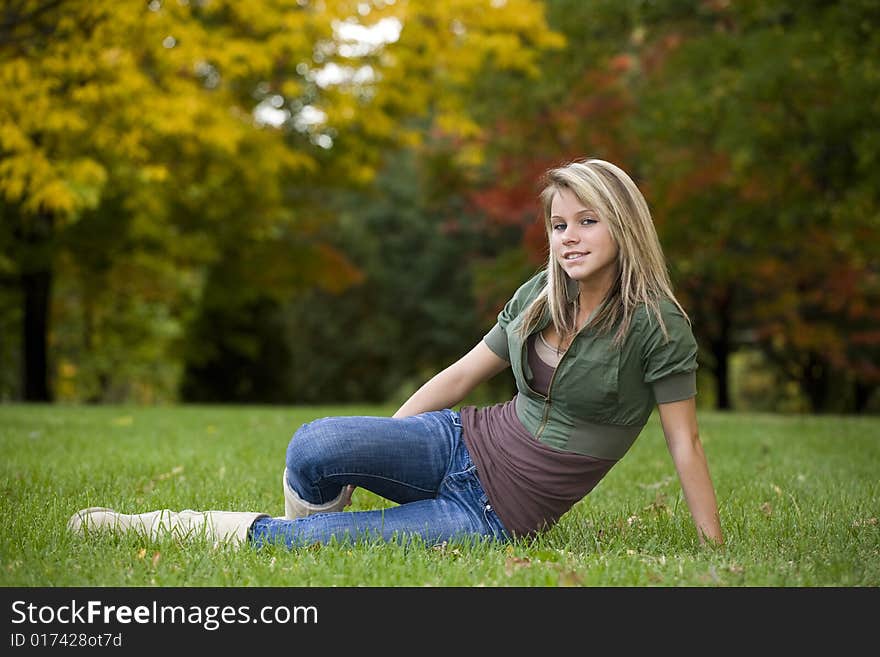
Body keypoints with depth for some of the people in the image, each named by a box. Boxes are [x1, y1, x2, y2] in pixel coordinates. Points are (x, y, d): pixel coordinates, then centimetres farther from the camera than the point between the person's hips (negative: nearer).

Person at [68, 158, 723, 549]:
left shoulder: (655, 322, -12)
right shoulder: (539, 295, 4)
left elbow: (685, 442, -8)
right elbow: (459, 376, 10)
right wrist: (374, 450, 9)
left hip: (497, 517, -4)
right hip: (459, 445, 4)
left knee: (305, 536, -19)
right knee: (314, 446, -27)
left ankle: (163, 527, 1)